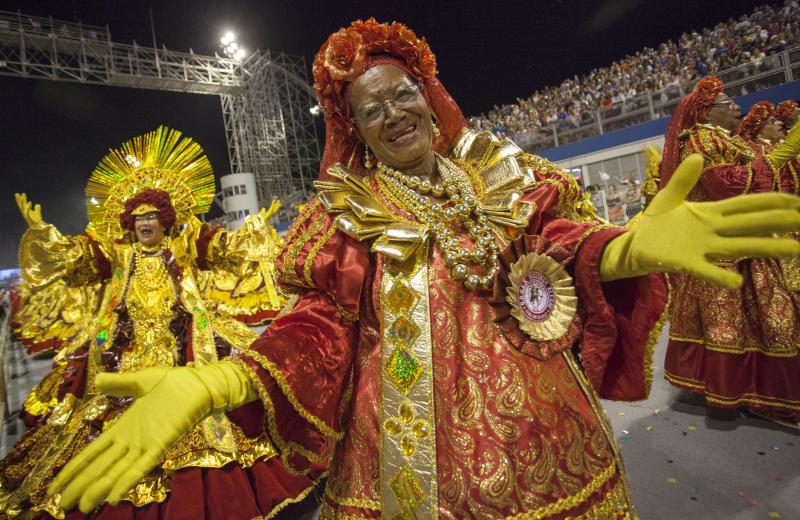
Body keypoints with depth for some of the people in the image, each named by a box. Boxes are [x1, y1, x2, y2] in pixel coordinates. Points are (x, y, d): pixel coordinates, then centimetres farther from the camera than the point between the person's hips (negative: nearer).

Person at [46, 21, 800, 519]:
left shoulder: (501, 177, 6)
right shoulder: (343, 215, -1)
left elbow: (559, 238, -4)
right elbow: (323, 324, -8)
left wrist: (630, 247, -27)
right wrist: (216, 383, -24)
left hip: (538, 425, 3)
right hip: (412, 448, -1)